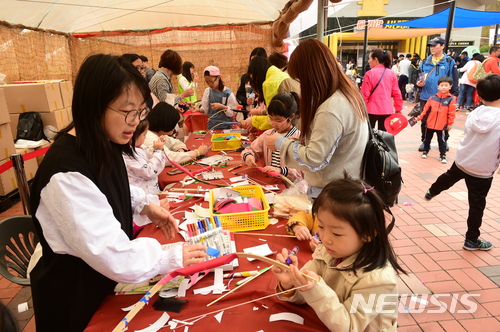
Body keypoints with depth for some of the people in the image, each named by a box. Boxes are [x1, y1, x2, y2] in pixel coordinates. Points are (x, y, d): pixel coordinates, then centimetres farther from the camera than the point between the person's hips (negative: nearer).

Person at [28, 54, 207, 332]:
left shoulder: (102, 144, -7)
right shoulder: (67, 173, -34)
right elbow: (110, 255, -33)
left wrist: (144, 205, -4)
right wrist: (173, 257, -24)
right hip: (76, 291, -7)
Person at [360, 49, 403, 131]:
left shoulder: (370, 74, -9)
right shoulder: (391, 74, 4)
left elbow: (365, 94, -10)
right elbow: (396, 93, 5)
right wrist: (398, 109, 14)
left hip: (372, 109, -4)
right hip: (387, 110, 4)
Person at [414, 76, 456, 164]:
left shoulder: (451, 99, -5)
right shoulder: (433, 98, 1)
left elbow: (451, 113, -3)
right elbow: (426, 109, 5)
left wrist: (450, 124, -3)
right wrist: (419, 117, 2)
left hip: (441, 125, -2)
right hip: (430, 123, 3)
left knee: (441, 141, 5)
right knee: (427, 139, 16)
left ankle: (443, 155, 16)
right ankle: (425, 151, 34)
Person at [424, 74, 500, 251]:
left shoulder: (475, 113, -9)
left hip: (462, 160, 4)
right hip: (483, 170, -4)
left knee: (449, 177, 34)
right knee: (477, 205, 9)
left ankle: (431, 192, 62)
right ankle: (471, 240, 22)